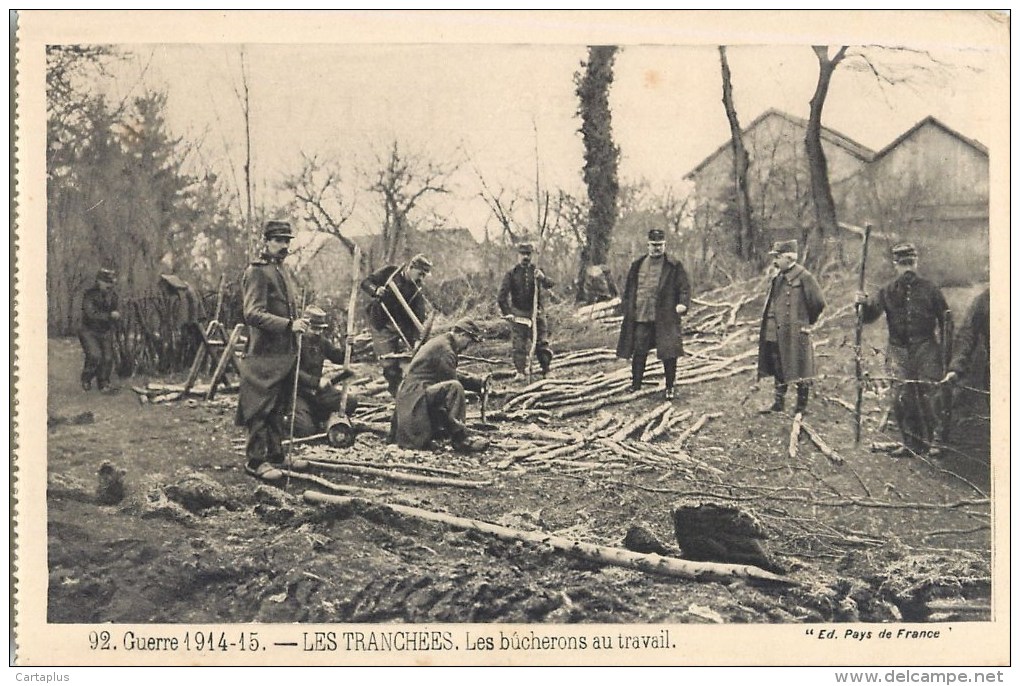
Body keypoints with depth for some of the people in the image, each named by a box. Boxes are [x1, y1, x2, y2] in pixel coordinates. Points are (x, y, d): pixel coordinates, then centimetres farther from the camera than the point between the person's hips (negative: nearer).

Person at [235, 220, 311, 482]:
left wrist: (298, 324, 16)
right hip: (265, 354, -9)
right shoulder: (256, 271, -13)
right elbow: (253, 313, -23)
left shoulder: (283, 269, 16)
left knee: (279, 409, 15)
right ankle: (255, 460, 2)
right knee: (261, 408, -4)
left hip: (285, 352, 9)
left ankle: (276, 455, 23)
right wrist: (289, 324, -30)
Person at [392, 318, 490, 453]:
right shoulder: (445, 349, -15)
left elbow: (453, 376, 24)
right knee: (454, 387, -32)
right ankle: (460, 439, -31)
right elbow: (452, 380, -18)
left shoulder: (439, 342, 19)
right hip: (416, 395, -11)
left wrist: (480, 382, 18)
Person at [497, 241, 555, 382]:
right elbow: (502, 295, 0)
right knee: (518, 345, -6)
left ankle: (546, 369, 13)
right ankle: (520, 372, 0)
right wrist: (507, 313, -8)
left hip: (537, 312, 1)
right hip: (518, 314, -1)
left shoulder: (536, 271, 4)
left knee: (542, 343, 0)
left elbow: (550, 284, -12)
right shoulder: (511, 274, 1)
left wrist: (543, 278, -34)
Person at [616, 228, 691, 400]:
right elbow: (628, 289, 17)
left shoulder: (674, 266, 3)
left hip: (665, 318, -3)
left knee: (669, 352, -3)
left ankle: (670, 388, 9)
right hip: (640, 317, 3)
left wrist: (683, 303, -17)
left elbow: (684, 287, 0)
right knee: (639, 352, 5)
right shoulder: (638, 265, 13)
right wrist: (628, 311, 11)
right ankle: (635, 386, 16)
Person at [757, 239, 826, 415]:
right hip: (775, 333, 8)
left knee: (799, 371, 1)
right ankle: (778, 403, 22)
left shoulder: (803, 276, -12)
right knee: (779, 370, 13)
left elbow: (818, 302, -9)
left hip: (794, 333, -8)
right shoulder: (778, 277, 12)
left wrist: (806, 321, 2)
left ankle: (802, 406, 11)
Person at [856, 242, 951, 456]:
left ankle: (933, 441, 2)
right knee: (901, 398, -3)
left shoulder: (929, 289, 5)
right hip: (899, 350, 2)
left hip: (925, 348, -2)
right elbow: (869, 316, 6)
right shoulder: (888, 292, 9)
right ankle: (910, 443, 6)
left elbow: (945, 321, 8)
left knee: (927, 395, -7)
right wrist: (864, 303, -16)